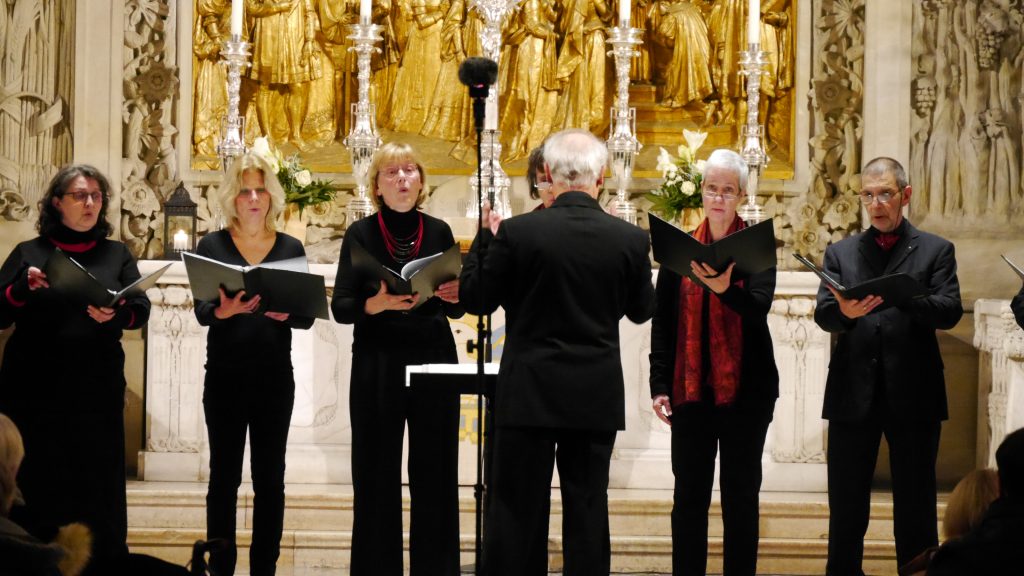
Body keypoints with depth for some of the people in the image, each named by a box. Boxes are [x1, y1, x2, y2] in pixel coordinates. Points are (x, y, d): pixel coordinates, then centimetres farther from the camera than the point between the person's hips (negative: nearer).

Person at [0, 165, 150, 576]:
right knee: (37, 484, -2)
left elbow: (142, 310, 3)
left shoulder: (116, 254, 12)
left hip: (97, 387, 1)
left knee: (97, 483, 0)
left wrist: (116, 314, -18)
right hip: (35, 387, -1)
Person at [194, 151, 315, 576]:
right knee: (224, 475, -1)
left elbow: (307, 317, 2)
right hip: (225, 376, -1)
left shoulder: (290, 248, 7)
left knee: (270, 477, 3)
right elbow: (200, 311, -5)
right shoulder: (212, 246, 2)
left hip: (274, 377, 1)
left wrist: (286, 313, -20)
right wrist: (223, 310, -27)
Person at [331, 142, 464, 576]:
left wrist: (456, 295, -10)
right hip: (378, 366, -2)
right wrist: (378, 303, -21)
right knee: (378, 477, -2)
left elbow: (455, 309, 12)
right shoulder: (361, 234, 2)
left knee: (435, 475, 1)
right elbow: (340, 307, -3)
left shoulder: (438, 232, 8)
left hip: (433, 362, 2)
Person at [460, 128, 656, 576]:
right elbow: (641, 310, 9)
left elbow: (474, 299, -2)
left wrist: (486, 237, 10)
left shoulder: (517, 232, -13)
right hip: (596, 398, 2)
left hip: (528, 393, -2)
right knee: (587, 510, 8)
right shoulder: (630, 239, -6)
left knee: (515, 513, 4)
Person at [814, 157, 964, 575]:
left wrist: (902, 300, -25)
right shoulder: (841, 253, 13)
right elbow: (822, 314, 1)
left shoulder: (935, 251, 8)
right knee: (845, 509, 4)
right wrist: (843, 312, -23)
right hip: (853, 394, 2)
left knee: (916, 508, 3)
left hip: (913, 395, -1)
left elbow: (950, 310, -6)